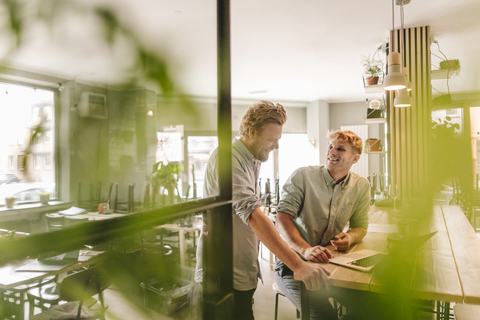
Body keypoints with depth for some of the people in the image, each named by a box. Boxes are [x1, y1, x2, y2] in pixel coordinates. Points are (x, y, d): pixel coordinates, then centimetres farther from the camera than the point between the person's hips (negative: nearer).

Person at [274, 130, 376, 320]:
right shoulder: (302, 176, -11)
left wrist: (350, 237, -14)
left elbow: (360, 226, 11)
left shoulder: (361, 186, 3)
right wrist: (305, 249, -34)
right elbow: (282, 218, -17)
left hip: (329, 262, 4)